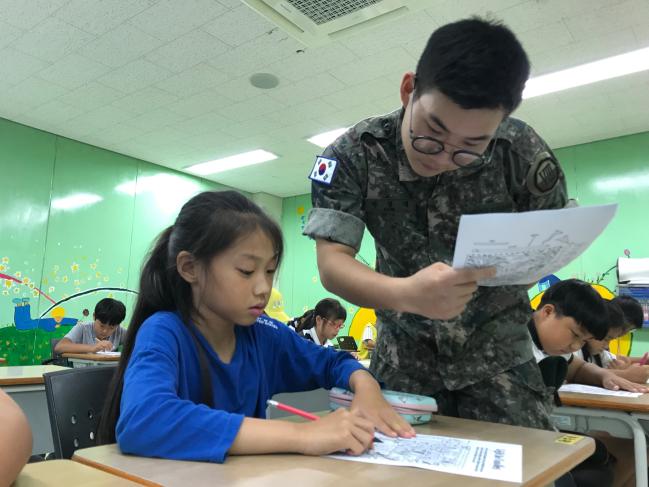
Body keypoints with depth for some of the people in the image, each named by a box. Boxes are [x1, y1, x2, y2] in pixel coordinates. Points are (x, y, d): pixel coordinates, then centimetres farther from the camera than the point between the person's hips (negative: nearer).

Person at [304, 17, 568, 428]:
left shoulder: (522, 151, -18)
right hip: (405, 347, 1)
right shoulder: (355, 153, -20)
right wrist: (406, 294, -44)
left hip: (495, 346, 0)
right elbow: (332, 264, -26)